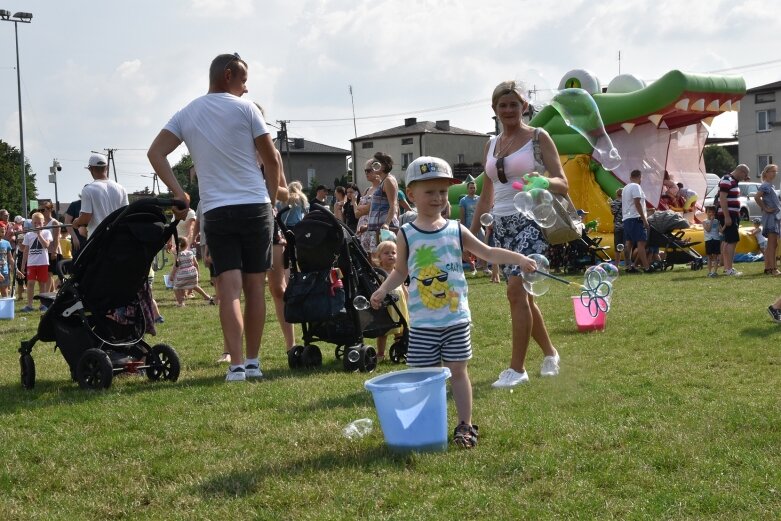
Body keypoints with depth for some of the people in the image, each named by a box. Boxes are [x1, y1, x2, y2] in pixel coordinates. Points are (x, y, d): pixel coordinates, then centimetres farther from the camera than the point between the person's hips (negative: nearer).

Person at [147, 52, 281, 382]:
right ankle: (253, 361, 12)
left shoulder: (187, 114, 10)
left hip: (215, 211, 2)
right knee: (255, 285, 7)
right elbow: (272, 159, 0)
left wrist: (178, 193, 1)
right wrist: (272, 198, 13)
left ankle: (236, 364, -16)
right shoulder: (245, 108, 0)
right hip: (255, 206, -2)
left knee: (229, 287, -5)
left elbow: (155, 153, 2)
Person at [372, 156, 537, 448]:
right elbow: (400, 271, 10)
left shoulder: (456, 231, 3)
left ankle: (465, 425, 15)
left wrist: (519, 259, -6)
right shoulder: (407, 235, 1)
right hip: (422, 322, -1)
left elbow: (488, 253, 4)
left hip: (456, 318, 1)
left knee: (457, 371, 6)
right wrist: (382, 290, -4)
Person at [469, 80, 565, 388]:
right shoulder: (491, 145, 14)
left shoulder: (538, 138, -1)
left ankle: (517, 368, -13)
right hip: (501, 225, 6)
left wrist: (541, 181, -28)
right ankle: (549, 353, 30)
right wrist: (471, 234, 15)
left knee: (516, 290, -18)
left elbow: (562, 184, -6)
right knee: (523, 296, 11)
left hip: (530, 221, -6)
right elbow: (486, 196, 18)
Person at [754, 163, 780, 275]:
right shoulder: (765, 185, -11)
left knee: (772, 244, 10)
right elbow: (756, 197, -25)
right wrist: (765, 209, -18)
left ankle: (768, 268, 13)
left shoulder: (771, 186, 18)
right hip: (770, 216, -10)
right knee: (772, 243, -13)